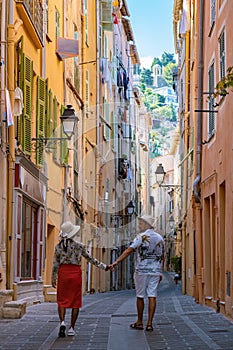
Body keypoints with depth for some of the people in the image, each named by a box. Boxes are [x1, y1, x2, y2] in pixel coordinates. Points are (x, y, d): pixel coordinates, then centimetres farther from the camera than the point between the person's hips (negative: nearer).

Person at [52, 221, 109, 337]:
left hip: (63, 272, 1)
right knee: (75, 301, 7)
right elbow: (90, 259, 2)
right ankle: (71, 328, 7)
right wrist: (104, 266, 12)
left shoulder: (58, 246, 0)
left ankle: (62, 322, -17)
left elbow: (55, 264, 4)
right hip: (76, 273, -1)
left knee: (62, 300, 7)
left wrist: (53, 279, 15)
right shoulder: (78, 246, -5)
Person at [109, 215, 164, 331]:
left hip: (142, 270, -4)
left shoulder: (141, 237, -8)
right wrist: (161, 272, 23)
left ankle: (139, 322, 14)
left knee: (140, 296, 7)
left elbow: (129, 250, -18)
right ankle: (149, 323, -2)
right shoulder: (159, 238, 10)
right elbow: (162, 257, 15)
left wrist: (116, 262, -23)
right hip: (156, 271, 4)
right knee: (152, 296, 2)